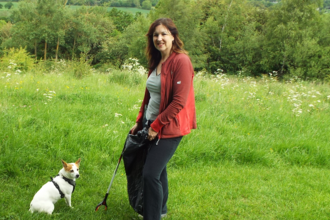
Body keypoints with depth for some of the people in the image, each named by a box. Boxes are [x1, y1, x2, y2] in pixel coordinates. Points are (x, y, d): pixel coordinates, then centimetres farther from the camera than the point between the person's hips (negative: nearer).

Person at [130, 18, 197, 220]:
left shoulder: (181, 61, -17)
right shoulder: (156, 62, 9)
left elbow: (179, 102, -20)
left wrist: (157, 126, -16)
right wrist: (140, 121, 14)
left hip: (169, 127, -8)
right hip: (152, 125, 8)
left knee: (151, 173, -11)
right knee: (158, 169, 20)